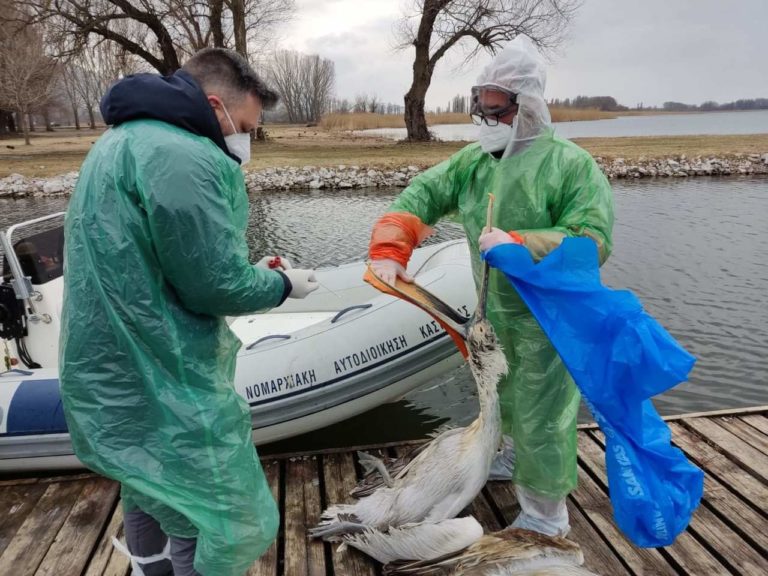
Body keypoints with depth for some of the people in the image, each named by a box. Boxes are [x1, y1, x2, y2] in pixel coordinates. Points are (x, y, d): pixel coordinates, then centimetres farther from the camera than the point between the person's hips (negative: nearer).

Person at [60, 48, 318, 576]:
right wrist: (282, 285, -3)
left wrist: (249, 273, 10)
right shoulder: (181, 155, -21)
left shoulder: (122, 142, 13)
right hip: (165, 388, -10)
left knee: (149, 487, 27)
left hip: (116, 374, 10)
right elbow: (216, 284, -22)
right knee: (219, 519, 6)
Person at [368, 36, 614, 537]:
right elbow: (422, 194, -2)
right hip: (493, 309, 7)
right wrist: (389, 251, -16)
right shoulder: (475, 159, 2)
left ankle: (547, 516, 22)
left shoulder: (570, 164, -17)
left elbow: (595, 241, -22)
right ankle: (518, 456, 54)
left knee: (541, 412, 2)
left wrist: (518, 245, -32)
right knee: (506, 395, 26)